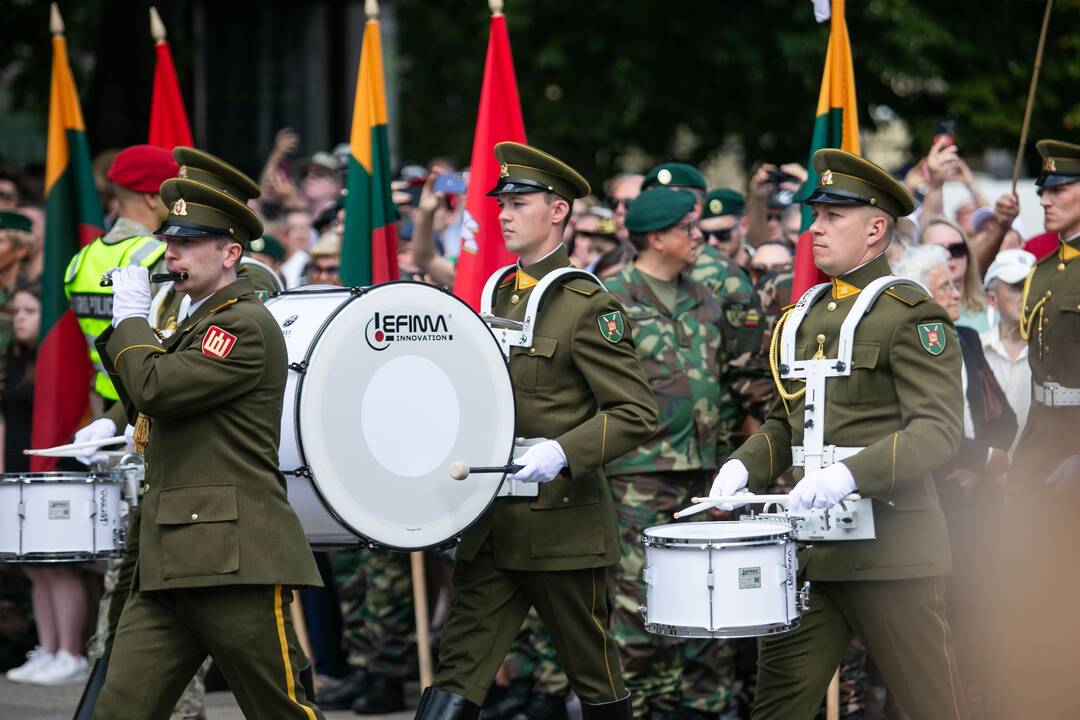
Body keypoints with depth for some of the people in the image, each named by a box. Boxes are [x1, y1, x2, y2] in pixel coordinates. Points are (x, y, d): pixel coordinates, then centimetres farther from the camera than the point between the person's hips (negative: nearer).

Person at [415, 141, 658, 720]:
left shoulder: (588, 307, -10)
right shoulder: (499, 293, 13)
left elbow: (636, 414, -14)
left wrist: (562, 453, -26)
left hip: (562, 525, -6)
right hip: (492, 525, 6)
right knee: (457, 673, -2)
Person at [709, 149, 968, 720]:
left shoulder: (912, 316, -7)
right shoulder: (805, 316, 16)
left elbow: (938, 429, -17)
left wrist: (852, 474, -29)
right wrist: (745, 465, 4)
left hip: (887, 546, -7)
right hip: (809, 545, 7)